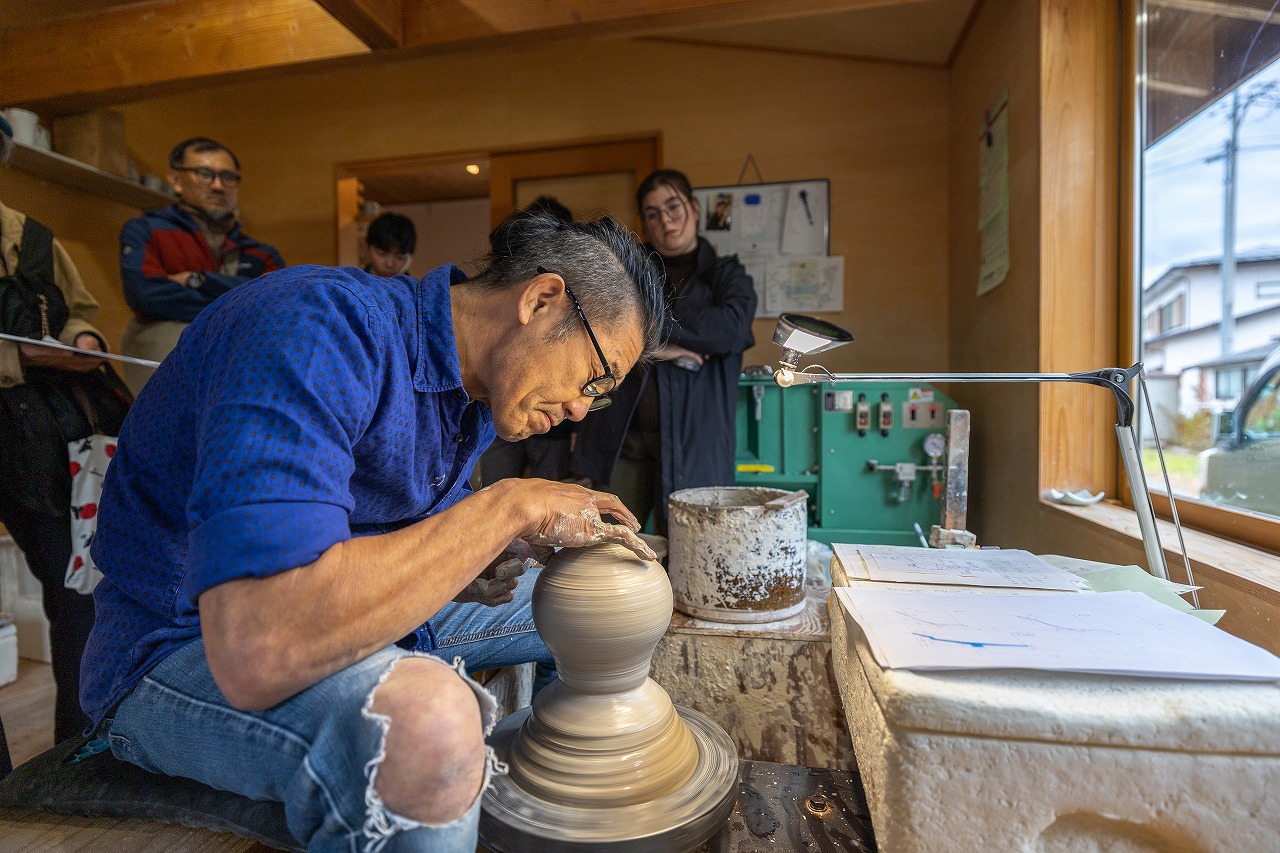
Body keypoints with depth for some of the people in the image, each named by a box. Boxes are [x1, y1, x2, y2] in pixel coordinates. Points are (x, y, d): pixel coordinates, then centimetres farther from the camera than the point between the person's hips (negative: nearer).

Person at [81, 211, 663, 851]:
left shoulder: (475, 397, 0)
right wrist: (512, 505, -32)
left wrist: (460, 577, -12)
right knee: (425, 722, -39)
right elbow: (256, 650, -39)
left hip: (349, 625, 8)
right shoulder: (328, 324, -29)